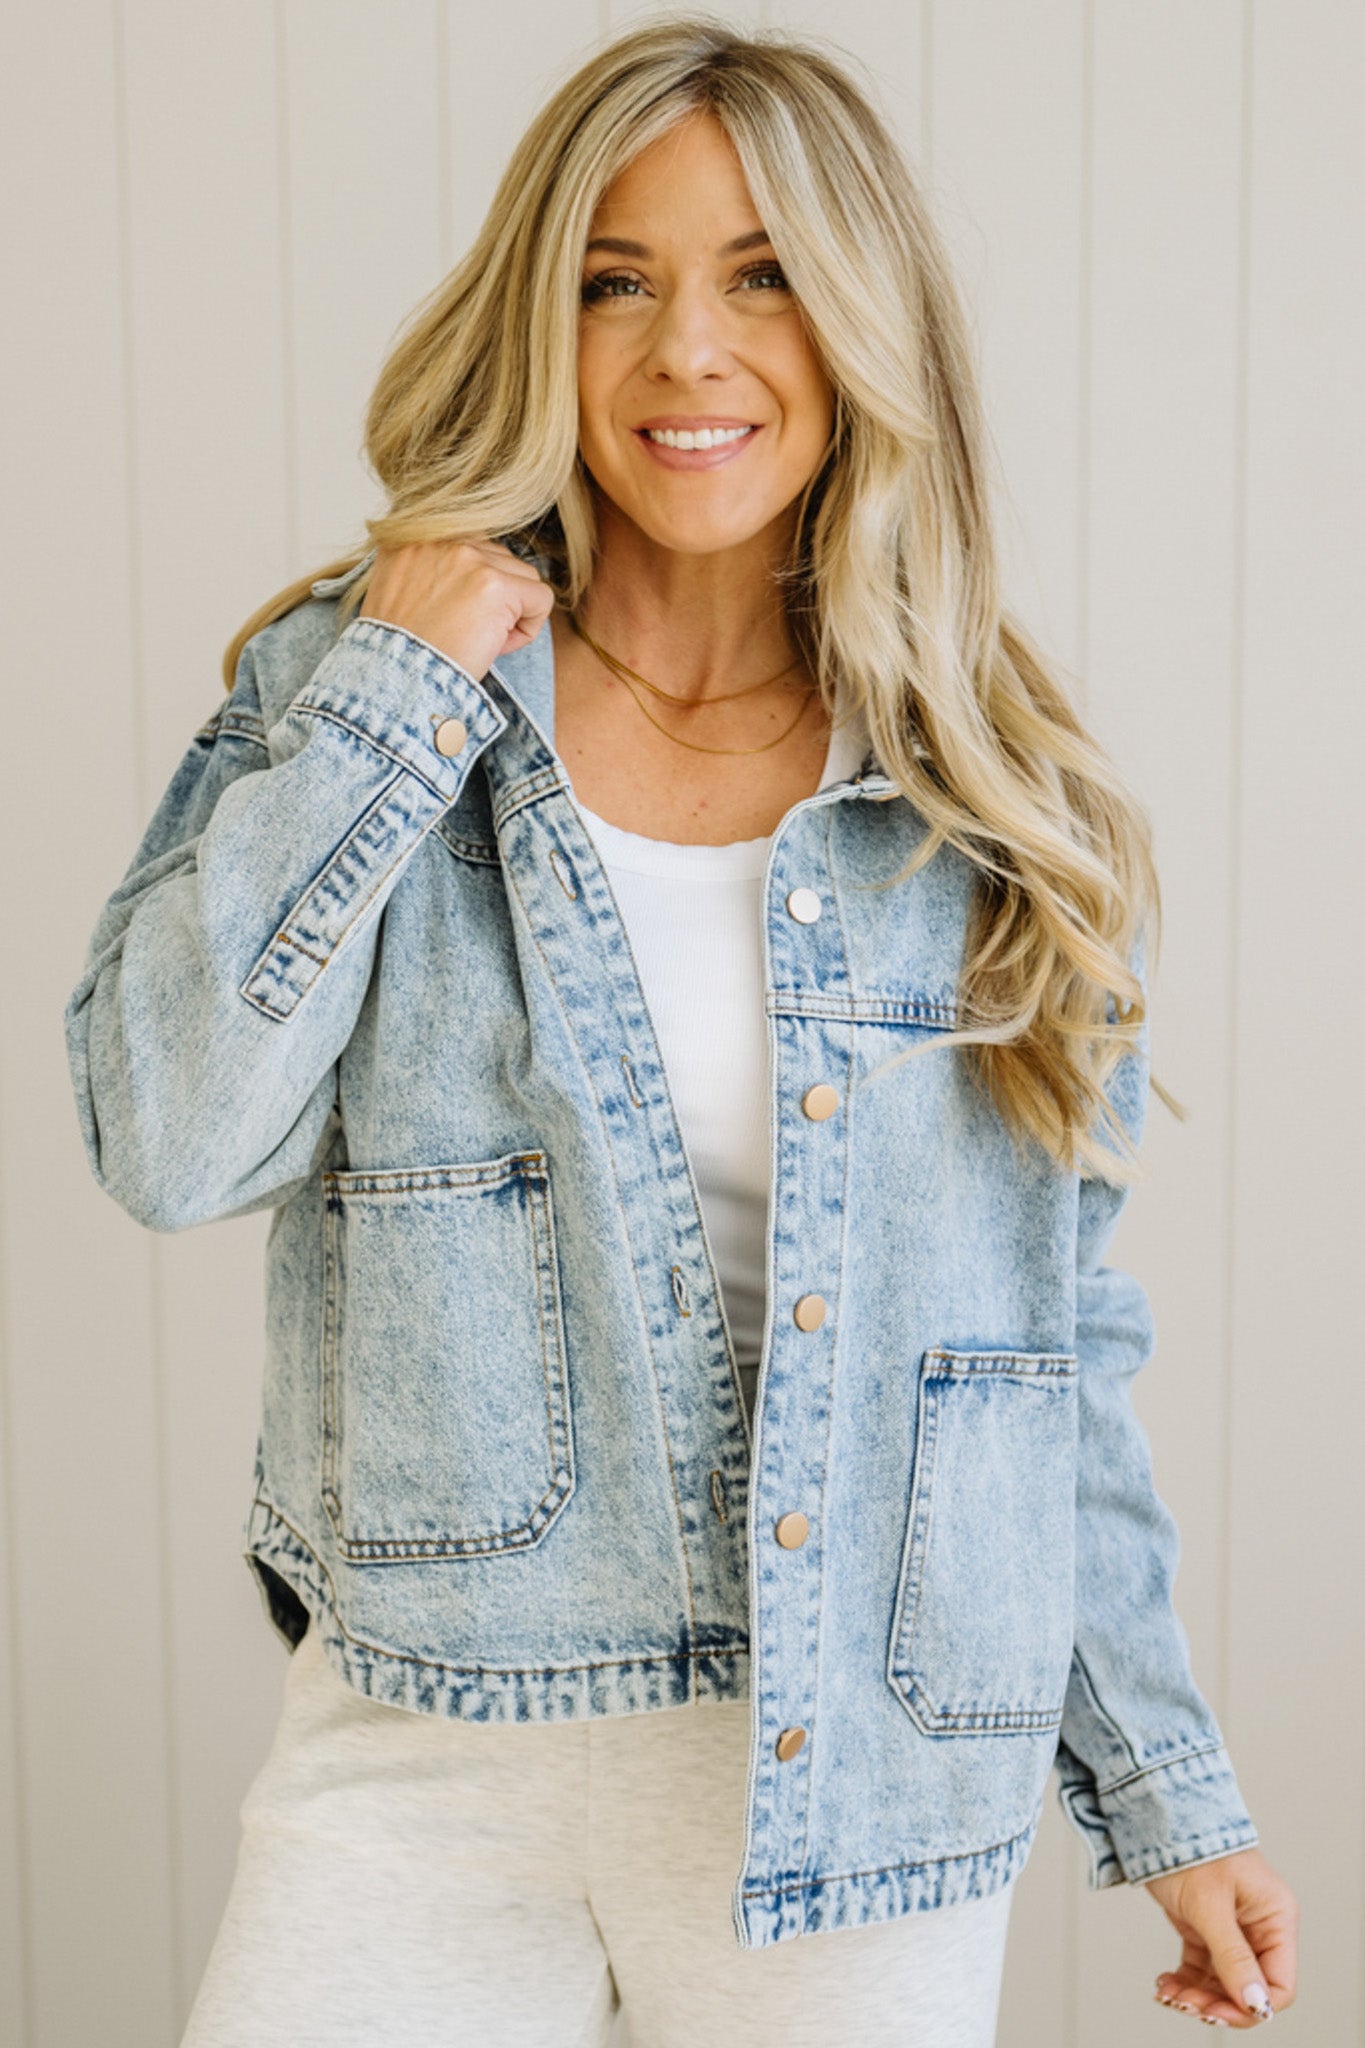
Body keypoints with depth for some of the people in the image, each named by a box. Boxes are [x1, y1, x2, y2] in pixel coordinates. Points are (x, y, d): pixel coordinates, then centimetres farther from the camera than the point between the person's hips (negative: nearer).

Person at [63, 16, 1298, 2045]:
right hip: (422, 1747, 0)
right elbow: (165, 1137, -14)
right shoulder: (342, 692, -2)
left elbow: (1061, 1341, 5)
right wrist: (397, 705, -15)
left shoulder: (1002, 813, 0)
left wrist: (1168, 1782, 7)